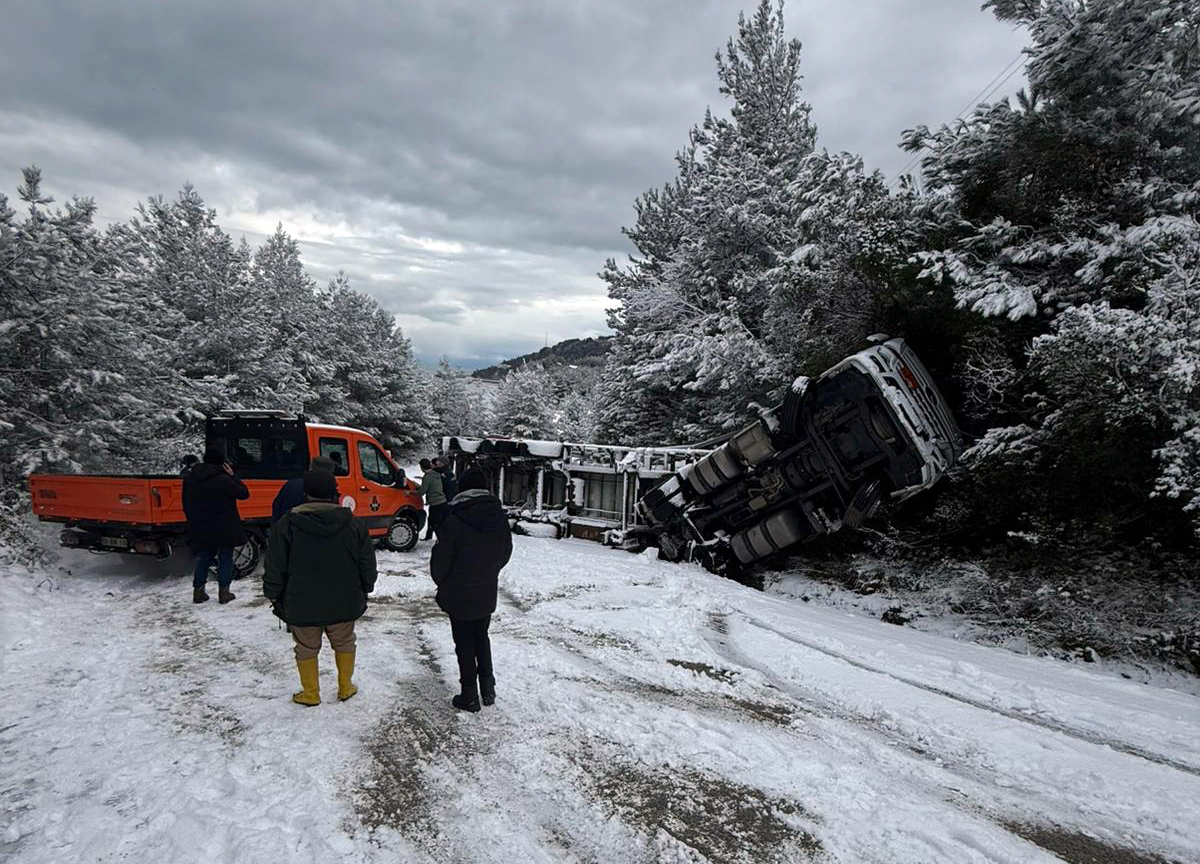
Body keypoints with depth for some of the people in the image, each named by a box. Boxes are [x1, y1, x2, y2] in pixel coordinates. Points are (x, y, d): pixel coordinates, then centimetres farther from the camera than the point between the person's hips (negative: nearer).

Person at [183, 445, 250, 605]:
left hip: (200, 530, 5)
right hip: (224, 530, -5)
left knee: (203, 558, 17)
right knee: (225, 559, 7)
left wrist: (193, 523, 21)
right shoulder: (223, 480, -19)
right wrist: (232, 476, -5)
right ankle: (223, 592, 8)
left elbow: (186, 505, 13)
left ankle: (198, 591, 17)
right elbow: (244, 493, -9)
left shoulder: (189, 478, 4)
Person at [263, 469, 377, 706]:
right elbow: (367, 564, 1)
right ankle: (345, 688, 29)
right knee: (344, 643, 19)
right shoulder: (353, 525, -6)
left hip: (302, 605, -1)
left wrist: (273, 594, 9)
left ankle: (310, 693, 26)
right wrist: (365, 590, 16)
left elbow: (275, 567, -6)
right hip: (343, 603, 2)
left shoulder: (287, 525, -11)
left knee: (307, 648, 16)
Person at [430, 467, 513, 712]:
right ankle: (488, 689, 24)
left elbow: (441, 559, -14)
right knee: (481, 637, 22)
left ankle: (469, 696, 18)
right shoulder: (499, 516, -6)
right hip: (487, 594, 4)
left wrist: (441, 582, 6)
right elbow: (506, 552, 5)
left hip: (459, 595, -4)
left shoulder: (454, 520, -20)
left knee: (465, 644, 9)